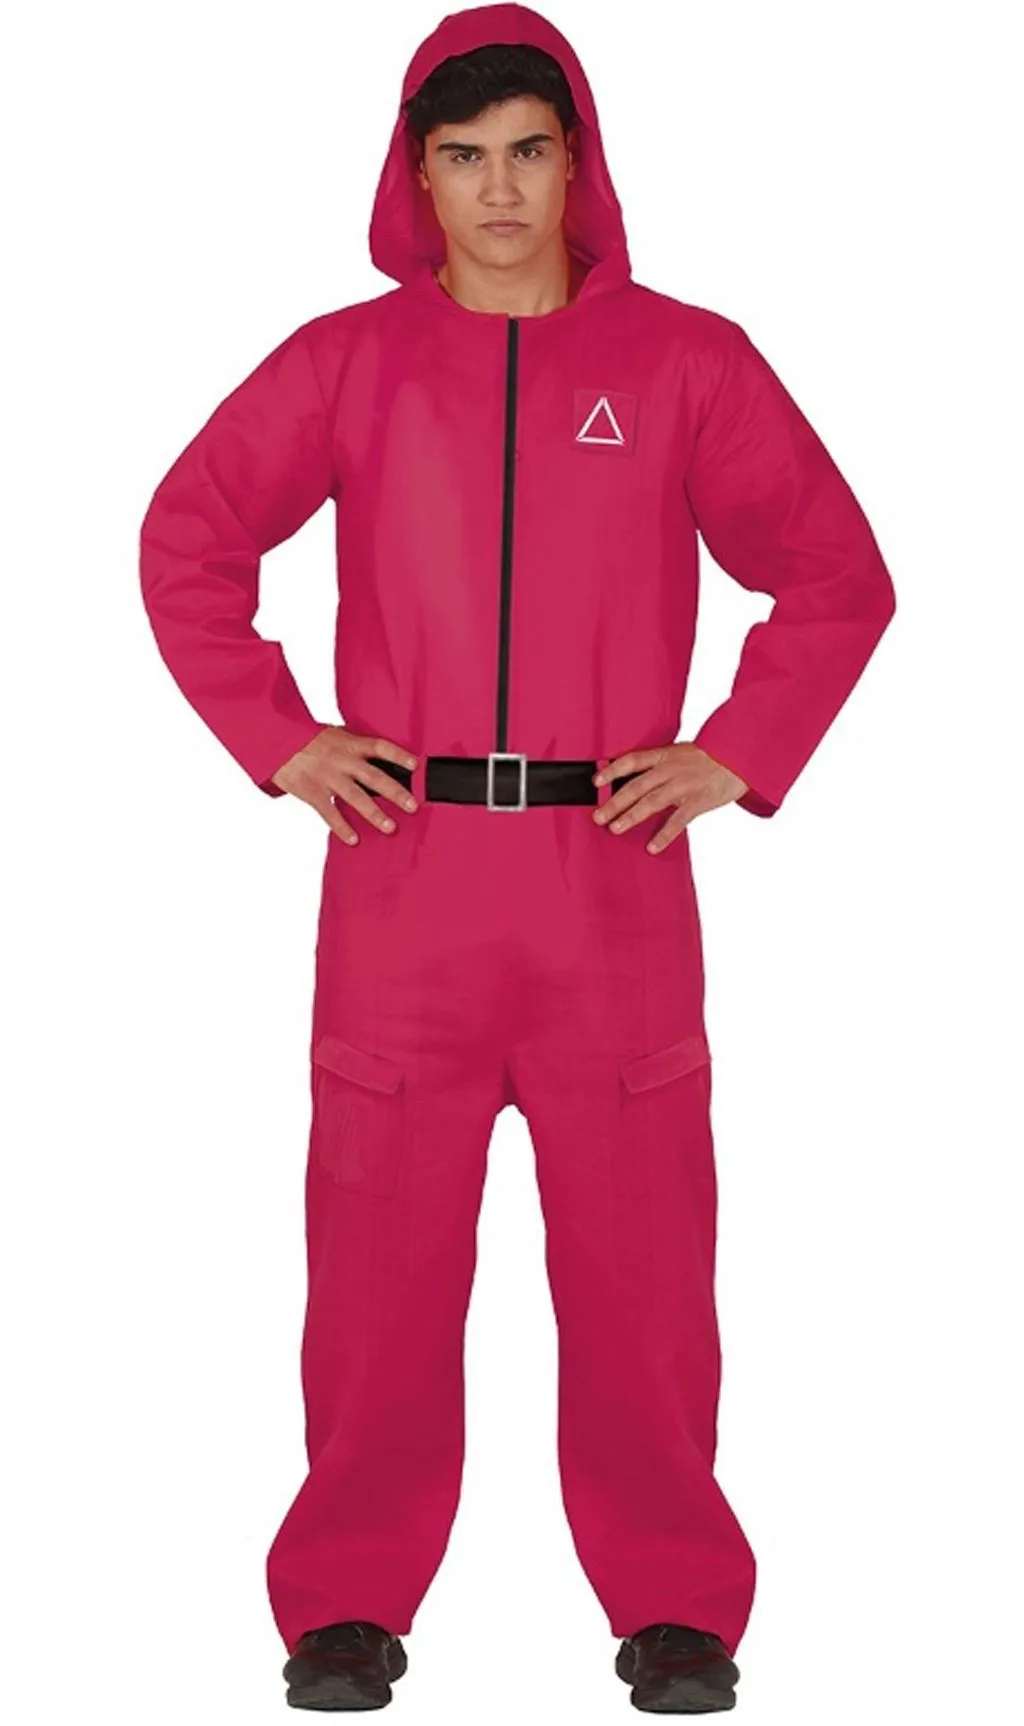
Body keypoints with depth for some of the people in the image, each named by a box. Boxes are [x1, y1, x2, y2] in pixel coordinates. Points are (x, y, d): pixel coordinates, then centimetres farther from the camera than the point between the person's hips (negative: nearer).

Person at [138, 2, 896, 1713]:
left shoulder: (686, 360, 5)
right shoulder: (345, 361, 7)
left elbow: (838, 573, 8)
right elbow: (187, 542, 11)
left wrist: (737, 753, -1)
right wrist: (279, 739, 2)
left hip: (615, 868, 0)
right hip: (401, 872, 1)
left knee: (639, 1245, 2)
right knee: (380, 1246, 3)